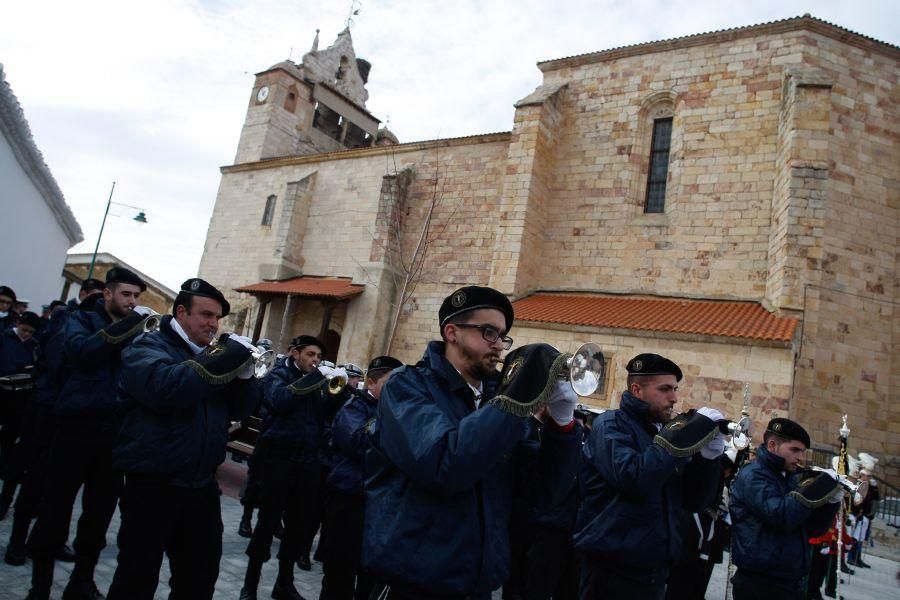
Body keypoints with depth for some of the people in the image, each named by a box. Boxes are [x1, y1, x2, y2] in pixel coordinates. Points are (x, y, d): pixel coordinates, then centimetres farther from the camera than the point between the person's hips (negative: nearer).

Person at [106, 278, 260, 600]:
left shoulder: (212, 353, 14)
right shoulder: (147, 346, -6)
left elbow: (240, 410, 8)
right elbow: (164, 386, -29)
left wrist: (244, 371, -11)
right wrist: (228, 357, -27)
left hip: (202, 484, 6)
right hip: (153, 483, -6)